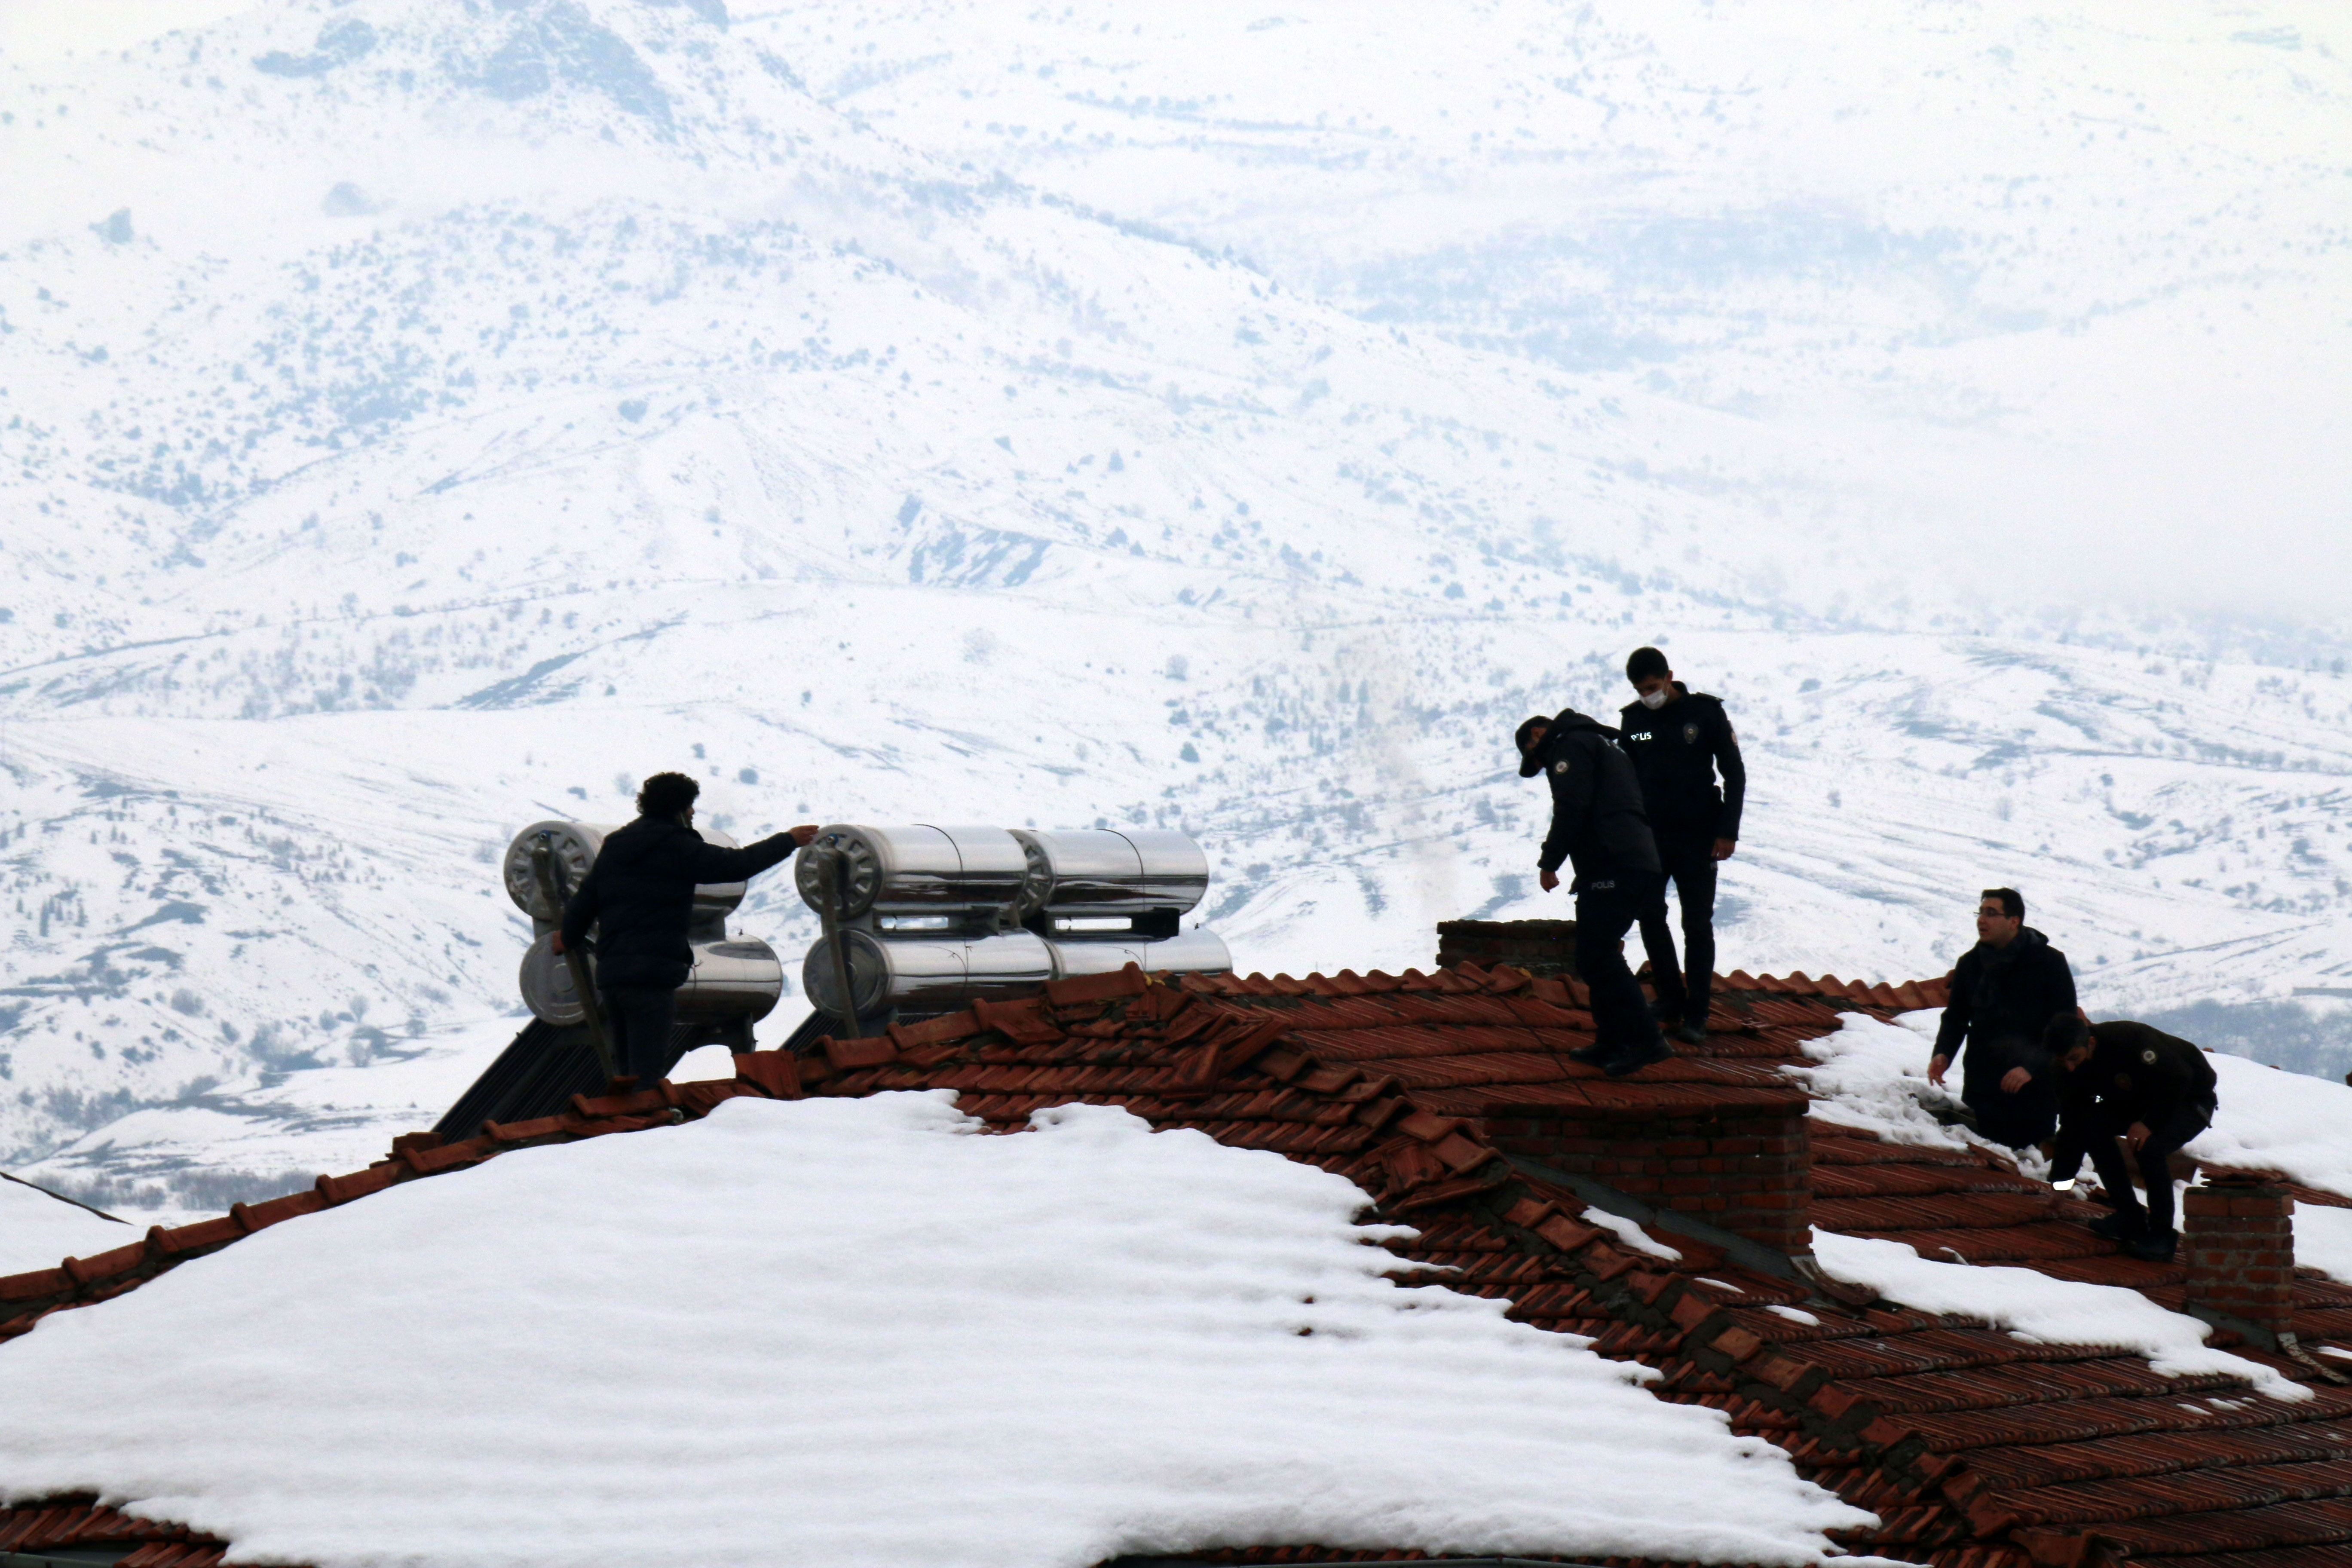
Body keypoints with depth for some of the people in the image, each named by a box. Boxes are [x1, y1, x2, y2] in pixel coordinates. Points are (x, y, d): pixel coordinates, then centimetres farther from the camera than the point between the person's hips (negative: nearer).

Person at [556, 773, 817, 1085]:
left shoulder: (615, 846, 16)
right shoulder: (676, 847, -5)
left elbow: (584, 901, 20)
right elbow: (737, 865, -3)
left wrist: (570, 937, 41)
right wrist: (788, 842, 11)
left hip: (610, 970, 8)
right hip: (652, 974, -8)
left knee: (626, 1069, 15)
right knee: (648, 1071, -11)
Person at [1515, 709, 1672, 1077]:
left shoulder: (1570, 745, 3)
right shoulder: (1605, 748, 33)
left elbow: (1571, 808, -12)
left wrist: (1549, 862, -7)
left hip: (1612, 867, -10)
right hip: (1640, 864, 10)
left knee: (1597, 956, -12)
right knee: (1597, 956, 14)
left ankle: (1644, 1040, -18)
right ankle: (1612, 1043, 14)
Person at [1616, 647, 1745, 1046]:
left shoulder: (1706, 712, -6)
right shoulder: (1634, 719, 4)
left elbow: (1735, 773, -2)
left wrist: (1728, 831, -8)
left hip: (1698, 837, -4)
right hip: (1650, 835, 4)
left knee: (1697, 924, -1)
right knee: (1650, 916, 3)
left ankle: (1696, 1015, 3)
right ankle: (1671, 999, 18)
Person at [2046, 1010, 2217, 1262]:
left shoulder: (2130, 1039, -35)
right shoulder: (2072, 1070, -12)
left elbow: (2179, 1078, -29)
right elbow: (2071, 1125, -6)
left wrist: (2149, 1123, -29)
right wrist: (2059, 1182, -9)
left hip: (2191, 1099, -7)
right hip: (2139, 1102, 7)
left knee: (2149, 1148, -32)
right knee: (2092, 1123, -18)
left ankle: (2162, 1236, -15)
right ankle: (2130, 1218, -8)